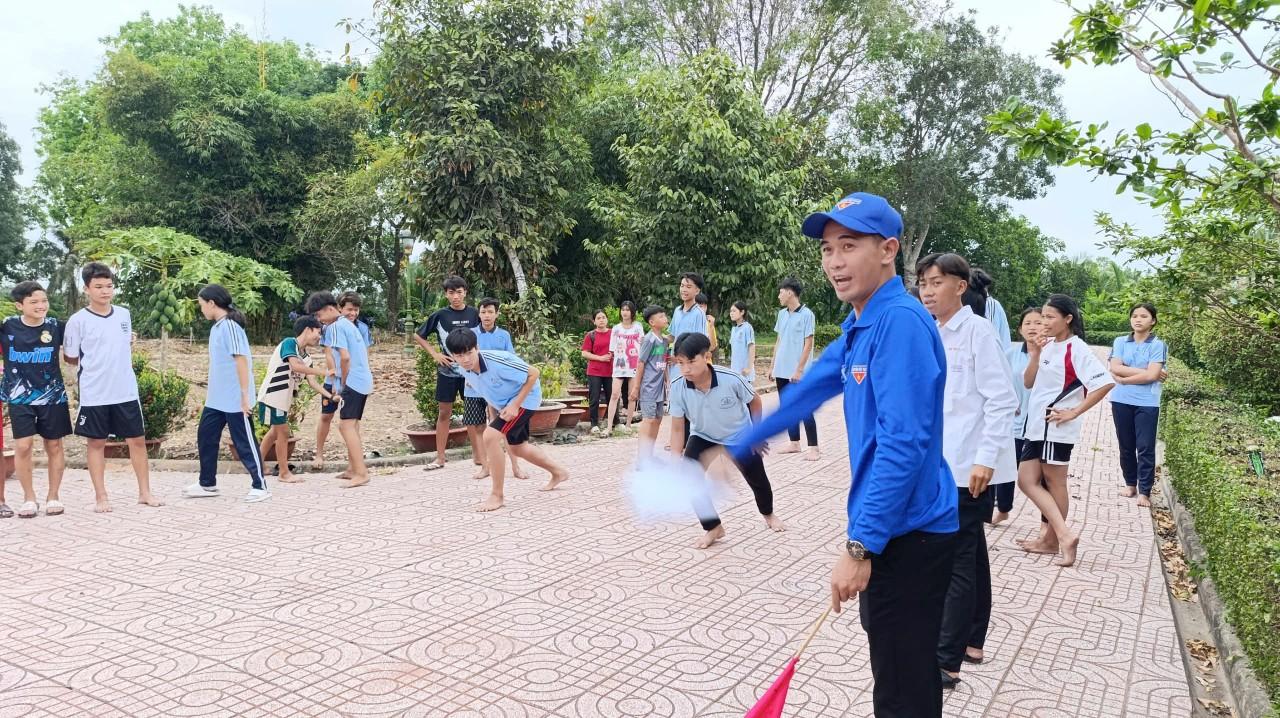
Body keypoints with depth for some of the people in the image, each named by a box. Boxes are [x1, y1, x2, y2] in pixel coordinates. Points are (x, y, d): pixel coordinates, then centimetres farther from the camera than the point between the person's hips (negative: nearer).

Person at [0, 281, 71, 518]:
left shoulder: (55, 326, -3)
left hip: (52, 395, 1)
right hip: (20, 396, -1)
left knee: (54, 446, 6)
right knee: (23, 445, -6)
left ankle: (53, 496, 18)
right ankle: (29, 498, 9)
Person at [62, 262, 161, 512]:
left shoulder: (124, 314, 5)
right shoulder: (78, 321, -8)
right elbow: (69, 357, 0)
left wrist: (120, 367, 11)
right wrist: (97, 368, 6)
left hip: (127, 392, 4)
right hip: (94, 395, -3)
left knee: (137, 440, 6)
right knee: (96, 443, 7)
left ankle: (145, 492, 15)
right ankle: (101, 497, 16)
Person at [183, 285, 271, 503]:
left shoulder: (230, 326, -16)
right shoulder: (216, 327, 13)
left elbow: (242, 361, -20)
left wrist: (245, 395, -22)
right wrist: (210, 390, 23)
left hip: (234, 400, -10)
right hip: (216, 399, 10)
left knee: (245, 442, -2)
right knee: (205, 438, 14)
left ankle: (260, 486, 7)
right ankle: (207, 484, 25)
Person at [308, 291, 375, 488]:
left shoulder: (336, 327, -10)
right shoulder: (348, 324, 19)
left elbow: (345, 357, -21)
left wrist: (343, 383, -8)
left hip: (352, 382, -10)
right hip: (363, 380, 10)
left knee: (346, 425, -12)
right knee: (351, 425, 16)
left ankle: (361, 473, -17)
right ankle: (352, 469, 22)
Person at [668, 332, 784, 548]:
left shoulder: (731, 379, -35)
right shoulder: (677, 388, -30)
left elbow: (754, 401, -14)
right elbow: (677, 428, -20)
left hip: (740, 436, -1)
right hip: (703, 437, 1)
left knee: (757, 479, 15)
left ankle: (768, 515, 51)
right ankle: (713, 528, -1)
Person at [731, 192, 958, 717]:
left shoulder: (901, 320, -20)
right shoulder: (860, 327, 11)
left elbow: (905, 443, -26)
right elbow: (808, 392, 23)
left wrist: (860, 545, -25)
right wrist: (737, 449, 31)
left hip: (908, 535, -9)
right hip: (891, 531, 9)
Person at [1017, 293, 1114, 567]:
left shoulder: (1076, 349, -13)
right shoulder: (1048, 346, 9)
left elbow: (1105, 383, -22)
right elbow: (1028, 383, 9)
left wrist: (1074, 412, -17)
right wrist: (1034, 355, -7)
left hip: (1056, 427, -8)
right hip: (1036, 426, 8)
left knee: (1054, 482, 0)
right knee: (1027, 481, 7)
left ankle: (1052, 541, 9)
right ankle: (1064, 535, 11)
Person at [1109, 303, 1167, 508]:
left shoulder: (1158, 345, -2)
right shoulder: (1120, 342, 6)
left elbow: (1152, 375, -13)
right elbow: (1114, 369, -7)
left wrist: (1124, 377, -9)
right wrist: (1143, 372, -11)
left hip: (1147, 403, -3)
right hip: (1121, 401, 3)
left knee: (1145, 448, -2)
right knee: (1126, 446, 11)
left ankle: (1144, 491, 5)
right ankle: (1130, 483, 26)